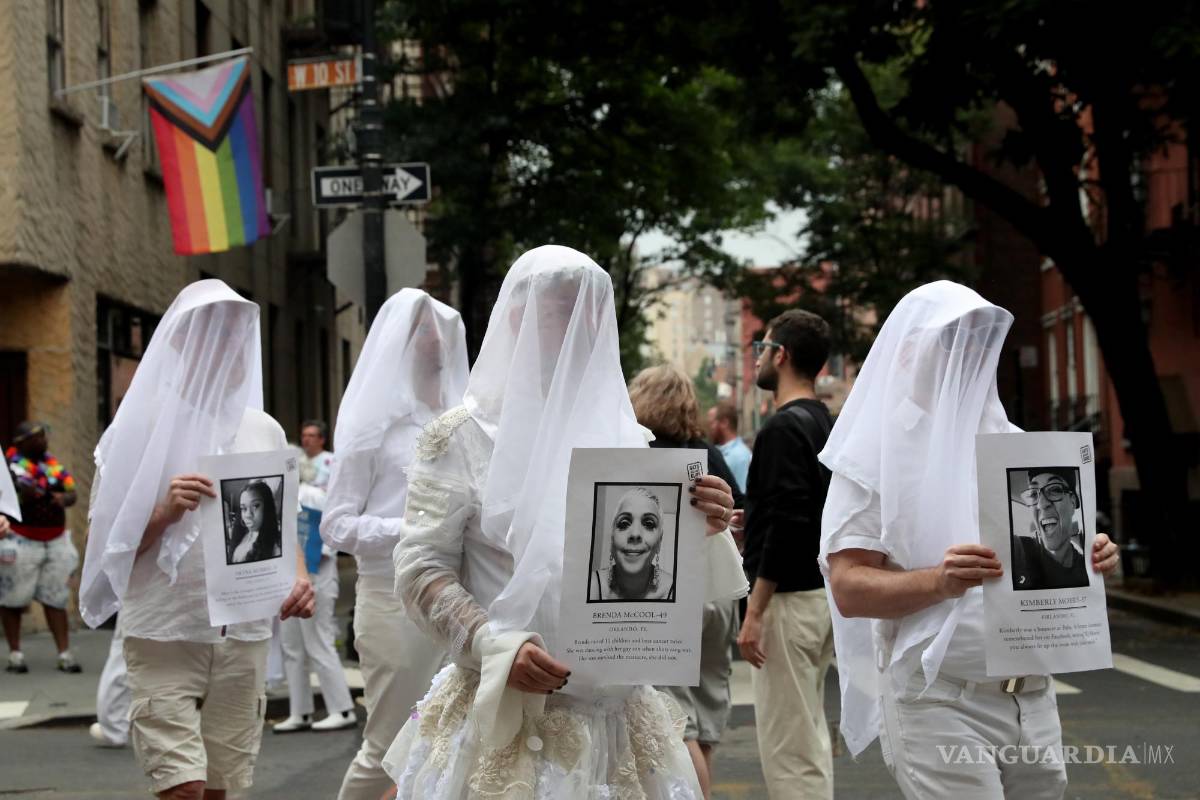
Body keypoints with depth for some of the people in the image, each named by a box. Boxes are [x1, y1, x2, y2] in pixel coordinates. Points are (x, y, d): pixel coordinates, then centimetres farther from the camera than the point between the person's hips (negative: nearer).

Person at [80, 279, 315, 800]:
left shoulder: (264, 431, 11)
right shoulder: (144, 427, -2)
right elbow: (108, 545, -2)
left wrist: (298, 576, -4)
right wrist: (165, 512, -20)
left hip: (244, 635, 4)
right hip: (165, 638, -4)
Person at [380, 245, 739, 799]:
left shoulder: (625, 437, 9)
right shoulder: (464, 435, -3)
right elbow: (421, 569, -7)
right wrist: (496, 645, -21)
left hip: (616, 716, 4)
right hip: (505, 714, -4)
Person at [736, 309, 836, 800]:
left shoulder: (783, 429, -16)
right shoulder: (826, 425, 13)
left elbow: (786, 526, -23)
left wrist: (755, 612, -22)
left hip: (789, 599, -10)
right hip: (824, 593, 10)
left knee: (787, 744, -7)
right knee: (810, 732, 16)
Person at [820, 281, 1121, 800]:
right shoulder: (877, 454, -4)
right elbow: (849, 590, -12)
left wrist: (1085, 561, -3)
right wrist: (940, 582, -28)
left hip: (1034, 700, 6)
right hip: (939, 703, -6)